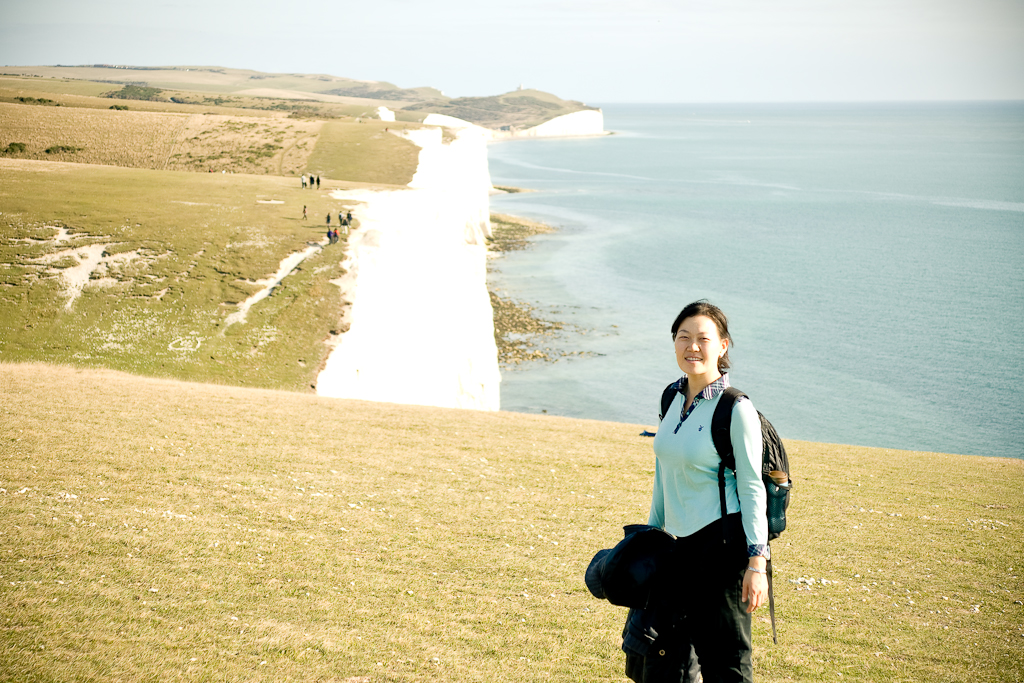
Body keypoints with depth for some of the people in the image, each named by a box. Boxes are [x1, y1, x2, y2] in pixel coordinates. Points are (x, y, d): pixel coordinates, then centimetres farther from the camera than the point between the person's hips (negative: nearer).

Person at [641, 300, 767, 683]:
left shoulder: (736, 409, -12)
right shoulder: (674, 397, 8)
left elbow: (752, 487, -12)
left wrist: (757, 563, -16)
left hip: (723, 540, -7)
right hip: (680, 544, 7)